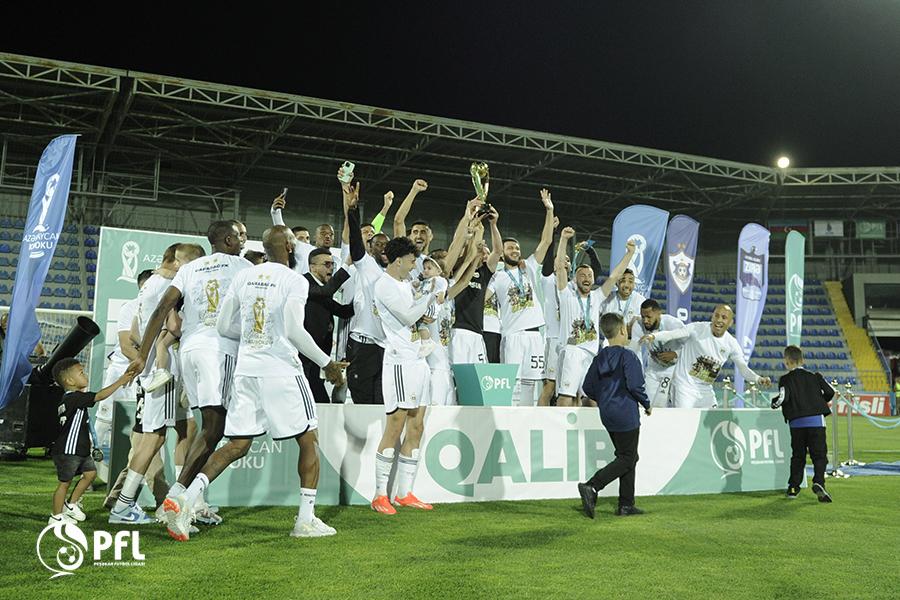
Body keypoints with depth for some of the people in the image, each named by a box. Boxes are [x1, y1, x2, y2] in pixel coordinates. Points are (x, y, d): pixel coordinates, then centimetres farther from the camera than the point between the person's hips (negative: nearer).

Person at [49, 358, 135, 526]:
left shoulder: (72, 398, 10)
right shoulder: (74, 397, -21)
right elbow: (100, 396, -28)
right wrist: (120, 381, -25)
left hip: (79, 450, 10)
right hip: (67, 451, -10)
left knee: (90, 472, 11)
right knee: (65, 482, 1)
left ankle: (71, 504, 23)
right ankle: (56, 516, 14)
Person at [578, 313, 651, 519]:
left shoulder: (600, 358, 7)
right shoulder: (628, 356, -14)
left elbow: (588, 388, 7)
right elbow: (635, 385, -20)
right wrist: (647, 405, -5)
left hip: (608, 415, 8)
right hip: (626, 415, -8)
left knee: (629, 456, 17)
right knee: (626, 459, 1)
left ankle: (626, 505, 19)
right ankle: (591, 487, -14)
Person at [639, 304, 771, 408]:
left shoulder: (731, 343, 1)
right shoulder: (697, 329, -13)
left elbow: (743, 368, 4)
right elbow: (672, 334, -24)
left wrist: (758, 379, -16)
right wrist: (653, 336, -44)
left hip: (706, 391, 6)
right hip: (685, 385, -5)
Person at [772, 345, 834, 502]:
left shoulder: (785, 379, 1)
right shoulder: (814, 376, 10)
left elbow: (783, 397, -12)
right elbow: (830, 392, 9)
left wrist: (774, 403, 9)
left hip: (796, 423, 0)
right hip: (816, 421, 0)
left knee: (797, 456, 13)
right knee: (819, 455, 1)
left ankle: (793, 487, 14)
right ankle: (818, 482, -20)